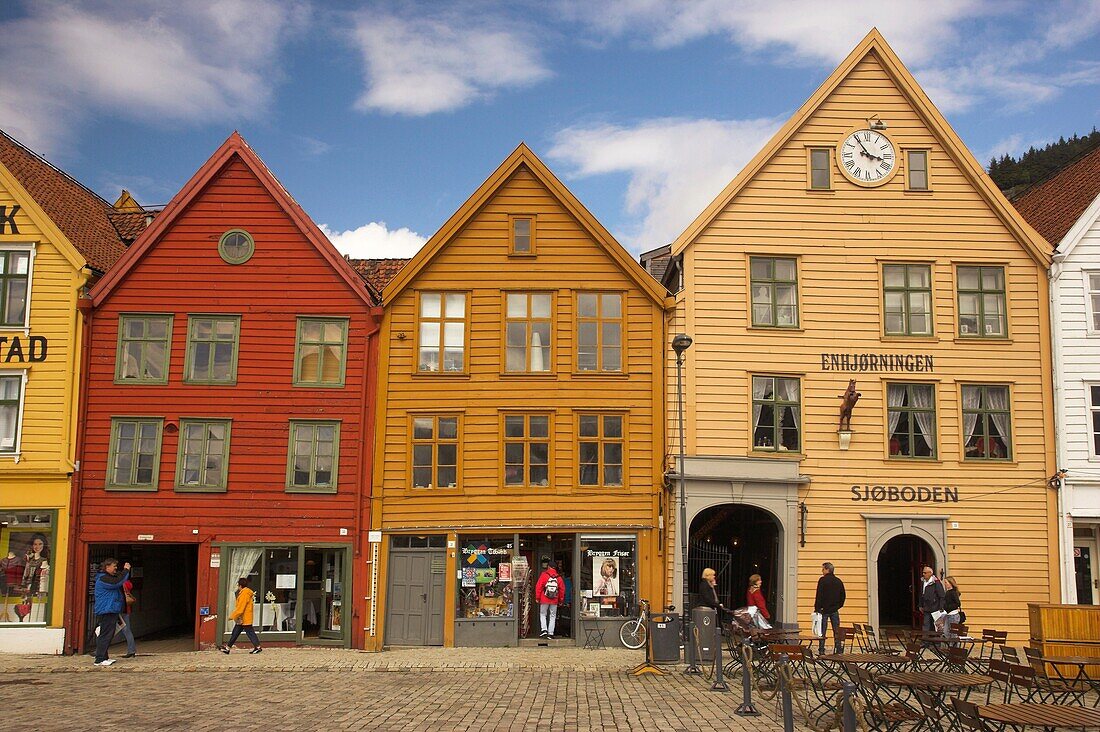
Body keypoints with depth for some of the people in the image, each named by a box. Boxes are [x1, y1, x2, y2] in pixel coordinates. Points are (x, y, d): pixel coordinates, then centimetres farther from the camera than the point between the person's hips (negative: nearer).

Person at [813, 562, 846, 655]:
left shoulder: (823, 580, -10)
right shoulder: (838, 581, 7)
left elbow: (819, 595, -12)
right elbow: (842, 596, 12)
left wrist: (816, 609, -8)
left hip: (824, 609, -5)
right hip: (835, 610, 5)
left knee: (822, 632, 0)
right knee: (837, 632, 8)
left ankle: (821, 651, -1)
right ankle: (839, 650, 8)